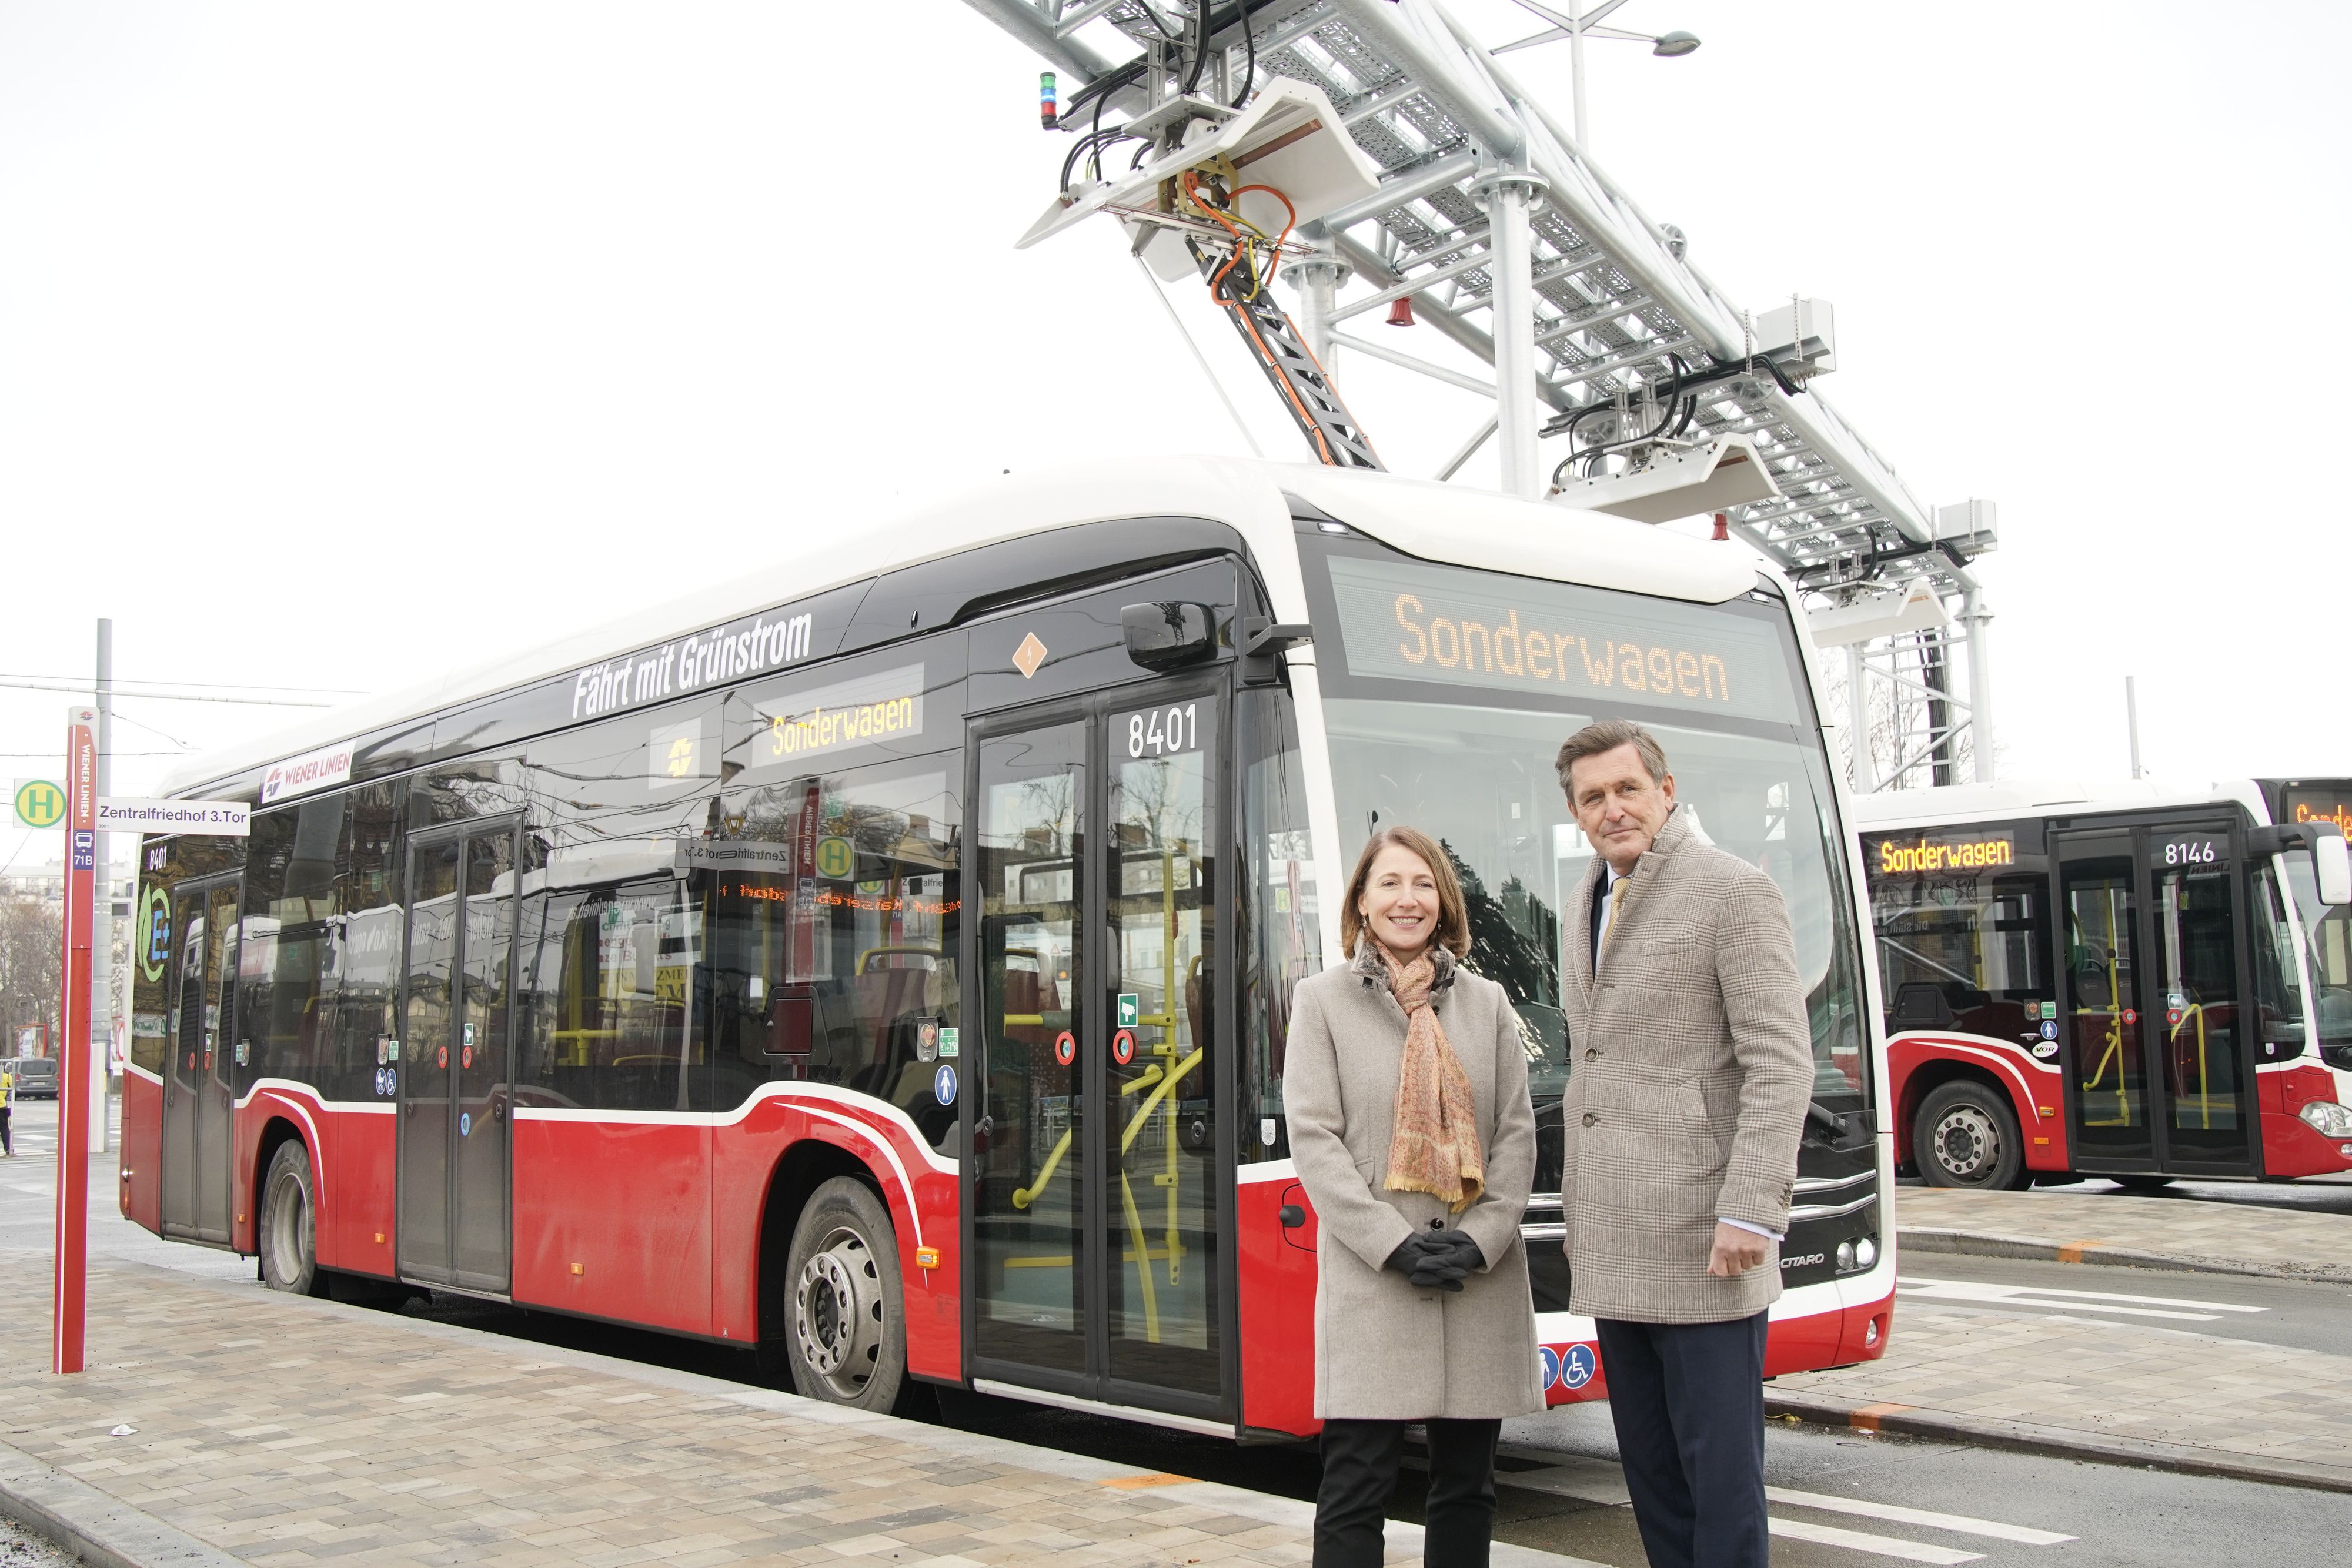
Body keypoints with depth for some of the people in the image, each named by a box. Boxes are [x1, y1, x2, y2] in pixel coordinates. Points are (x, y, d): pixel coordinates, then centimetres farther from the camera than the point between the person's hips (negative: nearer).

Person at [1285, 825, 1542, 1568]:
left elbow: (1516, 1132, 8)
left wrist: (1481, 1238, -7)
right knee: (1356, 1488, -4)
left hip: (1482, 1280, 3)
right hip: (1369, 1283, -3)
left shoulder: (1486, 1003, 13)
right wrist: (1396, 1244, -12)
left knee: (1467, 1485, 9)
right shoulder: (1323, 1001, 5)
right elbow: (1314, 1138, -3)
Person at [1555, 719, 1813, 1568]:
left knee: (1720, 1467, -2)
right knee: (1650, 1466, 13)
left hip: (1700, 1244, -8)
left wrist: (1751, 1213, -20)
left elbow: (1781, 1066, -13)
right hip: (1616, 1253, 8)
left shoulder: (1735, 892, -8)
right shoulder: (1587, 904, 17)